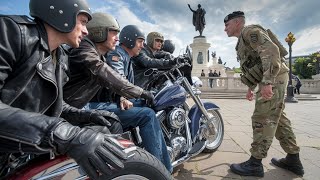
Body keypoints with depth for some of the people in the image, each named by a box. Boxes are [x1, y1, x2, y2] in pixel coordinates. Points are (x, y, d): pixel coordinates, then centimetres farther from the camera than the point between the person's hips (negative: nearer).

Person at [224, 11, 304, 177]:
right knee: (277, 118, 13)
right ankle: (293, 160, 22)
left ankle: (255, 164, -1)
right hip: (270, 80, 11)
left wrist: (267, 82, -31)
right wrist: (251, 87, 27)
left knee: (262, 119, -9)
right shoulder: (242, 40, 23)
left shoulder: (250, 31, -8)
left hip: (273, 78, -11)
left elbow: (271, 50, -24)